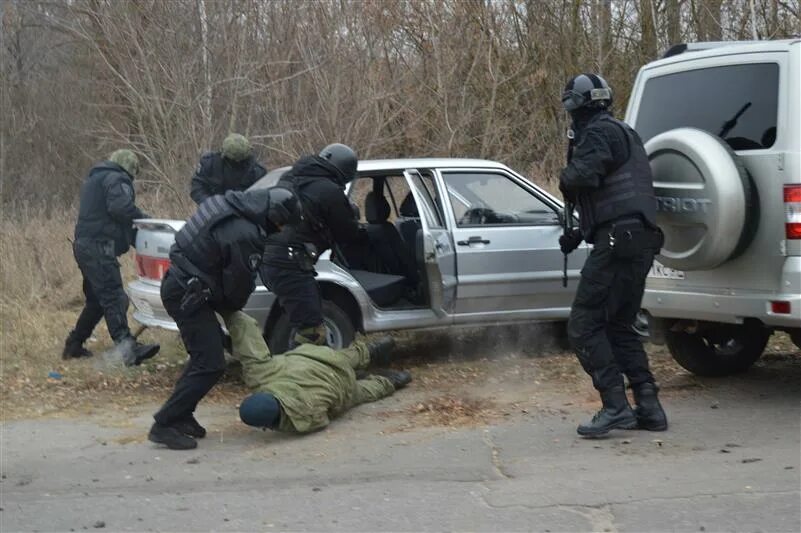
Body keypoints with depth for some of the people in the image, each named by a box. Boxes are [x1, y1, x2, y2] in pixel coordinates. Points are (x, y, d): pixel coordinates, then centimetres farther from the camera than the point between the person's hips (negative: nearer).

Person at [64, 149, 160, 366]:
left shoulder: (94, 179, 27)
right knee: (114, 297, -20)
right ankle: (127, 347, -30)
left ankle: (74, 345, 23)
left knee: (96, 299, 18)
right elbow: (120, 207, -21)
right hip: (99, 246, -10)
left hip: (84, 244, 10)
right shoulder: (117, 180, -4)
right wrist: (143, 218, -6)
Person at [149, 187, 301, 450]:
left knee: (205, 353, 22)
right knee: (211, 364, -9)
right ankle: (164, 425, -7)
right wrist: (230, 308, 10)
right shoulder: (245, 236, -25)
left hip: (178, 284, 10)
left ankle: (181, 416, 25)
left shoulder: (233, 204, 3)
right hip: (187, 295, -10)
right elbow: (239, 285, -12)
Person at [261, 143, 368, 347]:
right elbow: (349, 233, 4)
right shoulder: (330, 192, -7)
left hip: (268, 257, 9)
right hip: (289, 263, -9)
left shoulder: (289, 178, 16)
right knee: (312, 332, -9)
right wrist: (366, 234, 25)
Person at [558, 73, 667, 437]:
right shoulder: (624, 134, 25)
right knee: (619, 326, 15)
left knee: (584, 325, -8)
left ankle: (615, 407, -14)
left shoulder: (599, 133, -6)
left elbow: (584, 174, -26)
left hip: (618, 240, -10)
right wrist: (580, 233, 23)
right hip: (641, 238, 10)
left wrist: (566, 179, -3)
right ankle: (648, 407, 11)